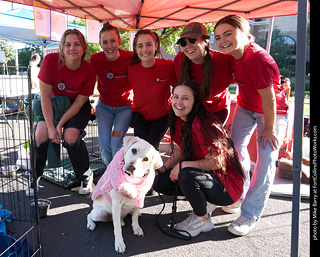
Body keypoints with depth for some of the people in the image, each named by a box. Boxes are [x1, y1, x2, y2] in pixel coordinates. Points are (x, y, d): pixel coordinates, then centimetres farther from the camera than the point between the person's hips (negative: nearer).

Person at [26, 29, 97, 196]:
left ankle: (86, 175, 0)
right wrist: (50, 126, -21)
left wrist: (60, 125, -21)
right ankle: (34, 177, 5)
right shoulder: (50, 60, -23)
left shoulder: (89, 71, -23)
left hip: (78, 107, -1)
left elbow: (79, 102, -16)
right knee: (41, 133, -20)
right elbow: (45, 95, -18)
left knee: (71, 136, -25)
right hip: (54, 102, 2)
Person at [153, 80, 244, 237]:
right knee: (159, 182, -3)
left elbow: (215, 163, -25)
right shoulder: (179, 120, -1)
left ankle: (203, 220, -8)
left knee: (187, 175, -36)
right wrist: (163, 168, -7)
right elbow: (179, 151, 8)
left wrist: (183, 165, -22)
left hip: (227, 182, -8)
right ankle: (204, 201, 10)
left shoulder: (202, 124, -28)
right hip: (202, 173, 8)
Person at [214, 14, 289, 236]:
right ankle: (240, 195, 27)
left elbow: (268, 98, -27)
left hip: (273, 112, -7)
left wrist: (269, 128, -18)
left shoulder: (259, 60, -33)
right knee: (236, 147, 7)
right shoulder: (232, 55, -9)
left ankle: (251, 215, 0)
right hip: (246, 107, 8)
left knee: (266, 160, -9)